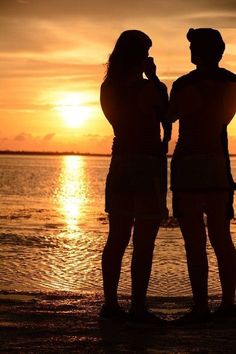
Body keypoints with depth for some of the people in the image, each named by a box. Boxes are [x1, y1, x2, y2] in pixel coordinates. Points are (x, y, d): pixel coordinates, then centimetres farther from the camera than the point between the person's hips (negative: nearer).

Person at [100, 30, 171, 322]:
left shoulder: (107, 89, 3)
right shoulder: (153, 89, -13)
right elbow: (168, 126, 1)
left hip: (120, 163, 6)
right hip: (150, 164, -6)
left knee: (117, 238, 12)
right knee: (143, 243, -2)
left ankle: (110, 303, 14)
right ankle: (138, 306, -1)